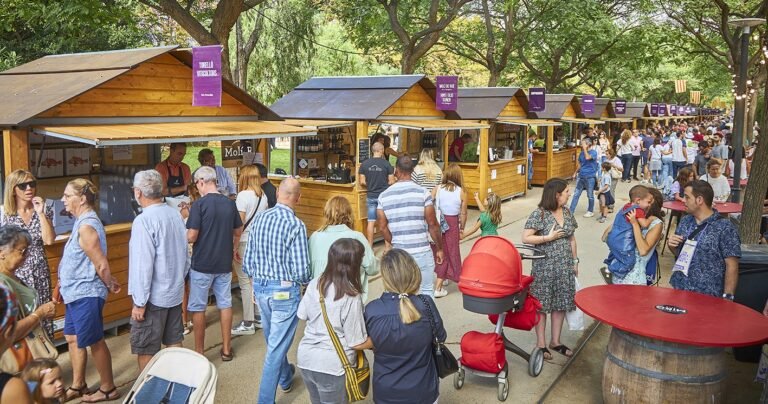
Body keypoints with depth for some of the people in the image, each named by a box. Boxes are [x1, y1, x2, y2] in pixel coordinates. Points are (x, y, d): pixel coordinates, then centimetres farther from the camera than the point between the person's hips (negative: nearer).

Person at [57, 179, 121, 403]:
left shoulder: (86, 227, -24)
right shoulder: (82, 221, 8)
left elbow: (102, 265, -21)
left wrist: (110, 285, -7)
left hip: (86, 294, -10)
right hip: (76, 293, 10)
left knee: (95, 342, 3)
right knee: (72, 339, 19)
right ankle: (78, 385, 34)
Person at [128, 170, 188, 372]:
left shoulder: (143, 221, -20)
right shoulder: (175, 214, 2)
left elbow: (143, 265, -22)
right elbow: (185, 255, 11)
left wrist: (140, 302, -15)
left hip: (153, 297, -7)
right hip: (176, 292, 7)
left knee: (146, 350, 7)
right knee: (174, 342, 17)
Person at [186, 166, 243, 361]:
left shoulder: (199, 204, -15)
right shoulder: (230, 203, 1)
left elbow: (191, 237, -17)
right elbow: (238, 232, 12)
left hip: (202, 264, -5)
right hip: (224, 263, 5)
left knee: (198, 308, 8)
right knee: (225, 304, 13)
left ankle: (199, 352, 17)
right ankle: (226, 349, 21)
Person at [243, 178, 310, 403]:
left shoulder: (259, 219, -2)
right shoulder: (296, 225, -19)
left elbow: (247, 262, 3)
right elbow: (301, 271, -19)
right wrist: (306, 282, 3)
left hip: (260, 287, 7)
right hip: (284, 291, -7)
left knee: (273, 340, 27)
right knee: (276, 348, 4)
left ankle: (285, 378, 51)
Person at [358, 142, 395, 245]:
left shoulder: (364, 164, -2)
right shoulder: (386, 164, -9)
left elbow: (362, 182, 0)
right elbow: (392, 182, -8)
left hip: (371, 197, 3)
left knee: (371, 222, 8)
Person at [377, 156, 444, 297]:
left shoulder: (384, 196, 0)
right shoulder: (422, 192, -8)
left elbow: (383, 227, 2)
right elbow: (432, 224, -7)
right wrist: (439, 248, 6)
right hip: (421, 252, -3)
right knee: (426, 292, 9)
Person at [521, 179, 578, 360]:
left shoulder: (567, 212, 7)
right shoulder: (539, 214, -13)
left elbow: (572, 238, 15)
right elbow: (525, 238, -17)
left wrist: (575, 261, 13)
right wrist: (549, 238, -18)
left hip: (564, 267, 6)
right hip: (544, 267, -6)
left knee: (561, 303, 12)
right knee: (542, 304, 3)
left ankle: (555, 341, 26)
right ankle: (541, 343, 15)